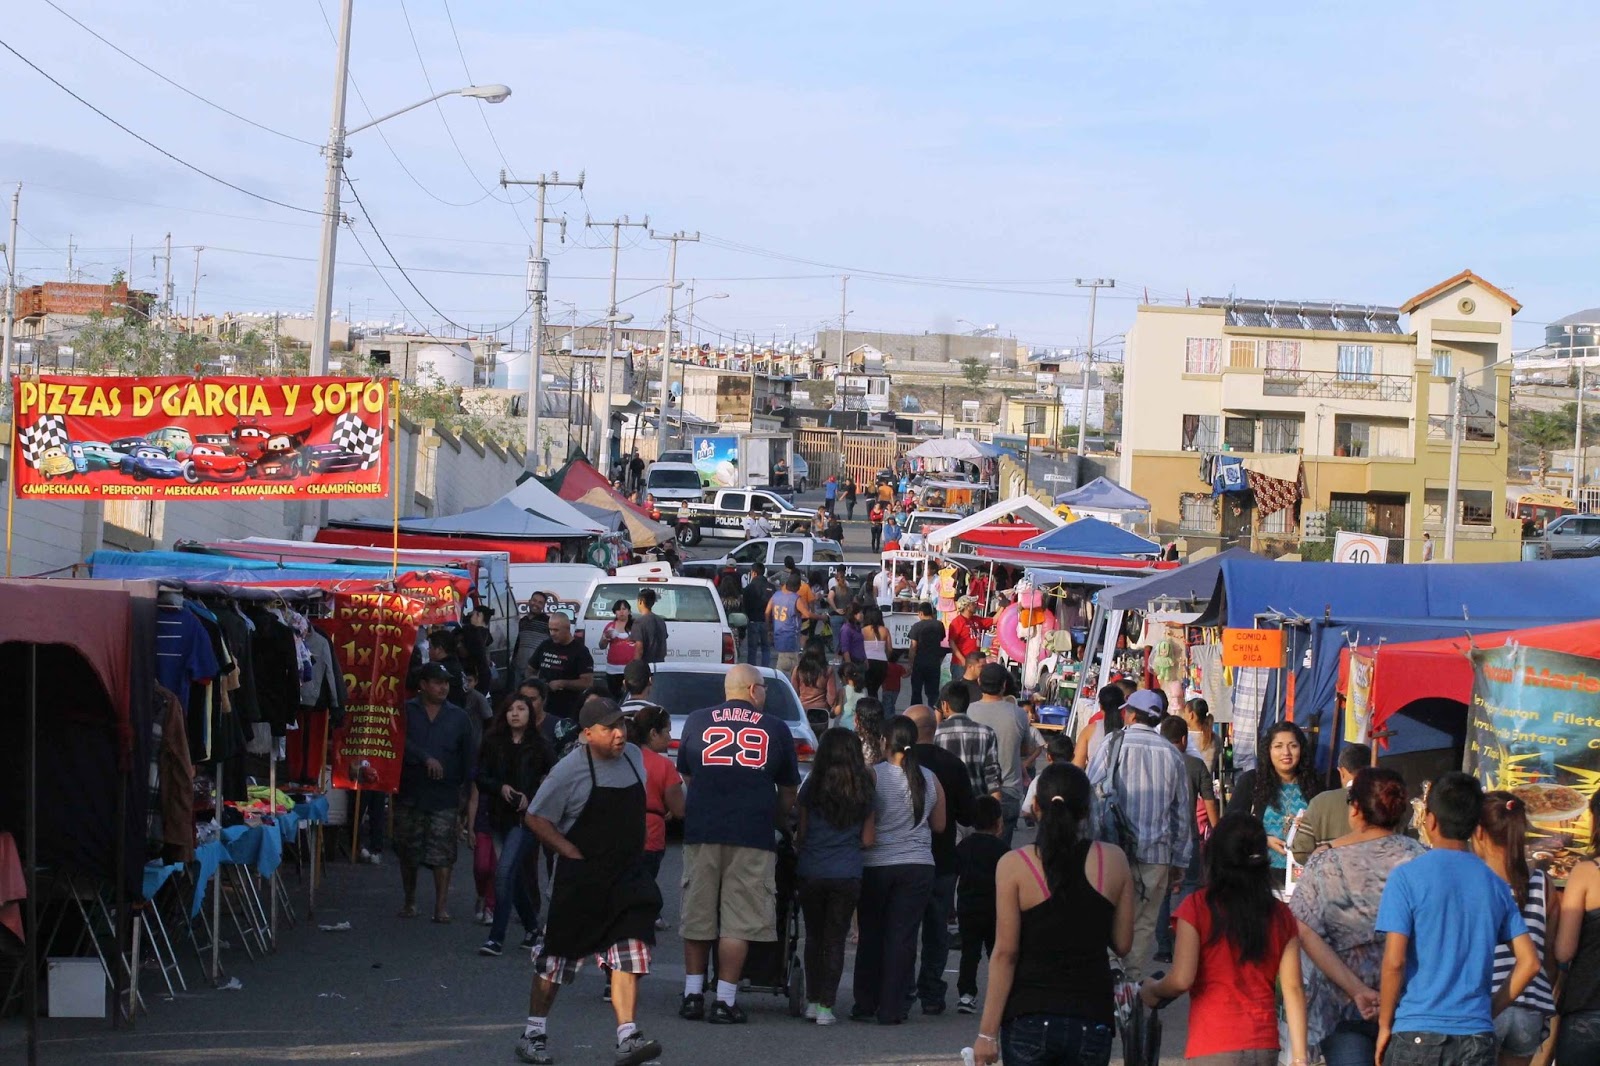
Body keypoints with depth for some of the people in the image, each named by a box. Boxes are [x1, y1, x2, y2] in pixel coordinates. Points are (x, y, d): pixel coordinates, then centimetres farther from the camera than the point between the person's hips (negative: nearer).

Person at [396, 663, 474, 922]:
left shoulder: (458, 717, 10)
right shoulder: (406, 711, 4)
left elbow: (467, 755, 9)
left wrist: (466, 786, 2)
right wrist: (425, 758, -21)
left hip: (444, 796, 0)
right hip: (409, 793, 0)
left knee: (442, 852, -8)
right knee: (408, 851, 8)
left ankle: (441, 904, -8)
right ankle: (409, 900, 21)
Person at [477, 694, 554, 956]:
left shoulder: (539, 746, 0)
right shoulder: (493, 742, 6)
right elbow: (481, 777, 6)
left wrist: (530, 798, -11)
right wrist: (500, 787, -11)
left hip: (526, 818, -4)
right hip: (500, 816, 4)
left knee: (505, 870, -16)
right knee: (515, 875, 13)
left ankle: (497, 936, -16)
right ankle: (531, 925, 33)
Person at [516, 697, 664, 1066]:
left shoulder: (633, 756, 5)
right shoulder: (571, 769, -13)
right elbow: (536, 818, -9)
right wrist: (573, 854, -14)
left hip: (627, 876, 4)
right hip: (580, 879, -4)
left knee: (630, 952, -10)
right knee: (557, 955, 5)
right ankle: (534, 1033, 20)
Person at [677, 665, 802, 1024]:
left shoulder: (697, 721, 10)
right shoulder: (775, 728, 8)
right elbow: (788, 792, 15)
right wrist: (779, 821, 33)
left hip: (701, 832, 2)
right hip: (752, 835, -2)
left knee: (697, 916, 11)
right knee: (738, 921, 0)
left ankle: (693, 995, 13)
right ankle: (725, 1001, -2)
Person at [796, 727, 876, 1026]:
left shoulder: (811, 787, -2)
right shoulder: (863, 791, 2)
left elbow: (801, 834, 2)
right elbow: (868, 840, 3)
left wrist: (798, 844, 24)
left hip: (811, 872, 0)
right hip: (848, 875, 0)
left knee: (814, 937, 14)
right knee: (835, 941, 5)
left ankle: (813, 1001, 17)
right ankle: (826, 1005, 3)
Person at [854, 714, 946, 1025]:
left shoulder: (873, 775, -9)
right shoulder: (930, 779, 2)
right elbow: (939, 825, 12)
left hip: (876, 864, -2)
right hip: (918, 867, 2)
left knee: (871, 935, 11)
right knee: (902, 937, 4)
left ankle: (865, 1005, 16)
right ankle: (891, 1008, 2)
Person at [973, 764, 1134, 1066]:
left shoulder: (1014, 865, -7)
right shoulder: (1114, 861, 0)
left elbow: (1005, 953, -7)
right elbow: (1122, 944, 5)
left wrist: (987, 1031, -3)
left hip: (1029, 1018, -2)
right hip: (1092, 1019, 2)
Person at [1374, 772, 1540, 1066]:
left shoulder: (1408, 876, -5)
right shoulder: (1496, 884, 8)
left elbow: (1394, 961, -11)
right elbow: (1529, 962, 6)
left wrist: (1384, 1025, -1)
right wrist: (1489, 1010, 13)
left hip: (1417, 1033, -3)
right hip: (1477, 1037, 4)